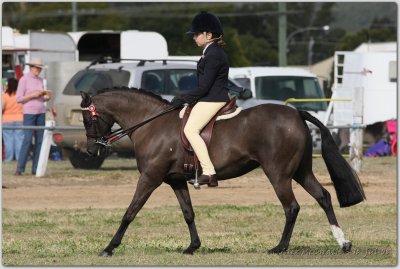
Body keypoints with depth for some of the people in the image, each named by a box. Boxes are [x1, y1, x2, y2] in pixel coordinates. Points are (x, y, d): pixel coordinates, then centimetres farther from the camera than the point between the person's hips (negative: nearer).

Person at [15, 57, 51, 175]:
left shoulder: (40, 80, 13)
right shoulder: (24, 79, -4)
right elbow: (19, 99, -6)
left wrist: (47, 97, -2)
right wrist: (33, 95, -15)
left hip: (41, 112, 6)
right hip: (29, 112, -6)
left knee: (40, 140, 2)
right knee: (27, 139, -12)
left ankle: (36, 168, 4)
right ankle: (20, 168, -9)